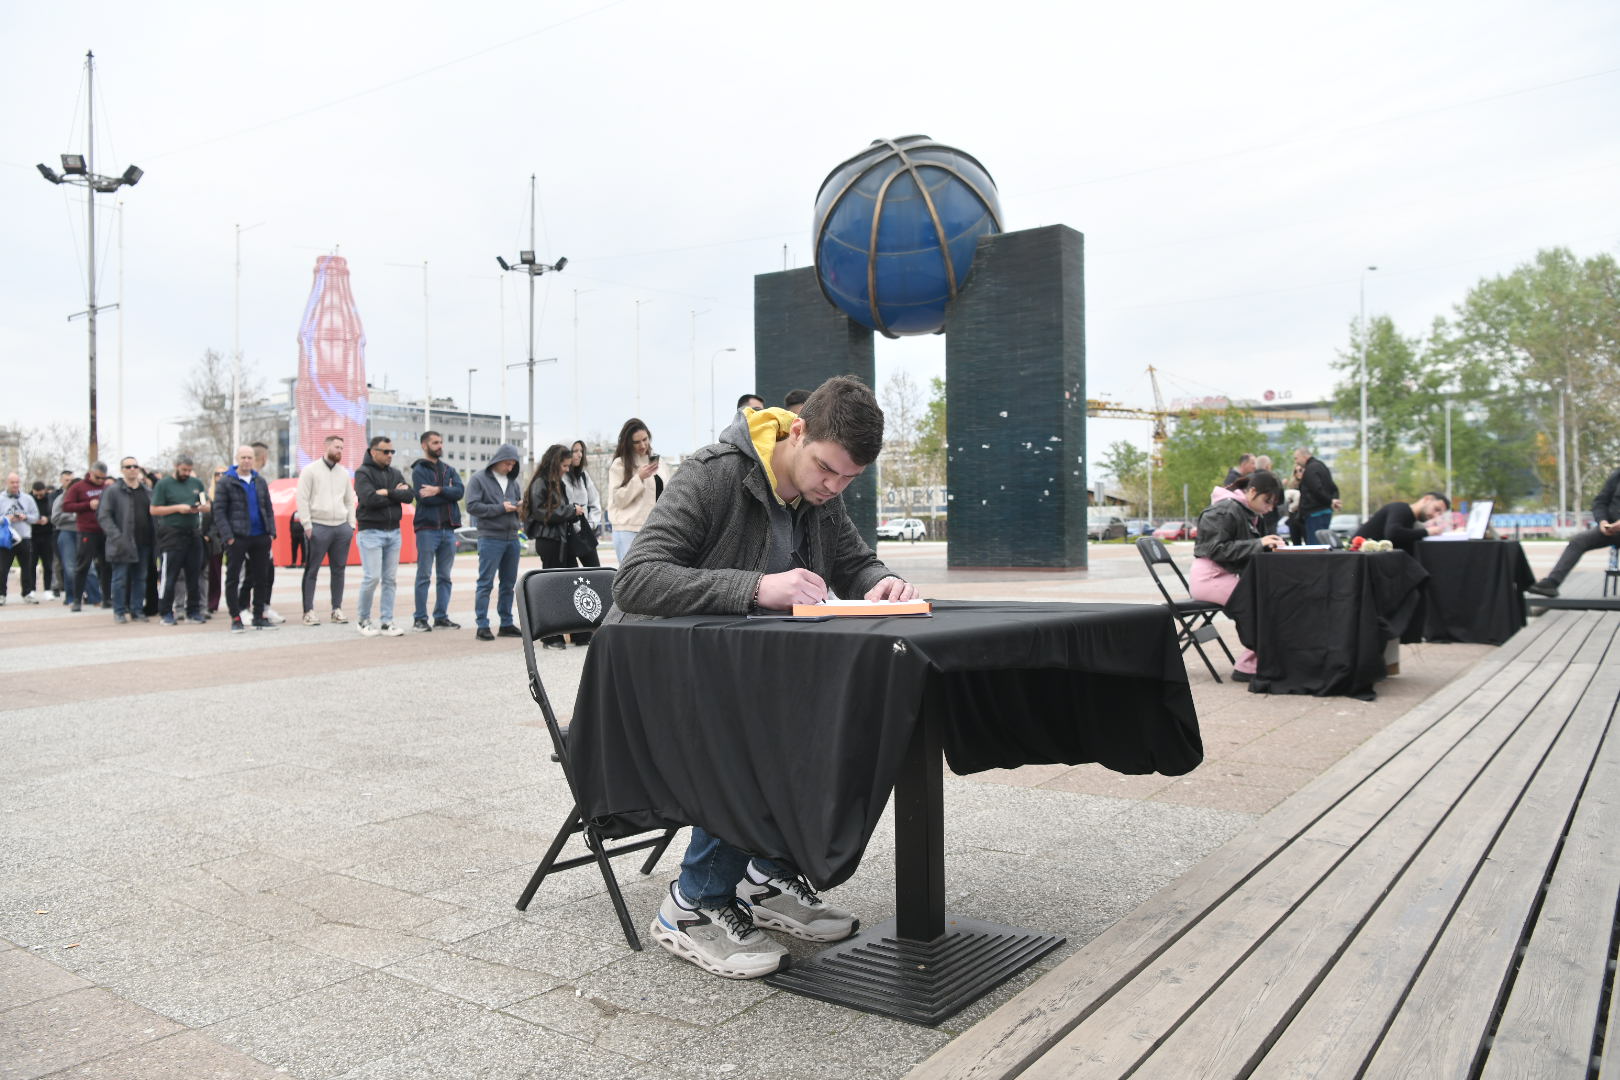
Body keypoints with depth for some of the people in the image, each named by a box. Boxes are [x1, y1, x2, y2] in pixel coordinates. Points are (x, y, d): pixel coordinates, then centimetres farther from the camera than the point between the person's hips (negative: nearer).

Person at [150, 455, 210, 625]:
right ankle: (166, 613, 3)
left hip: (193, 533, 5)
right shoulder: (163, 484, 1)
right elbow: (154, 510, -4)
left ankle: (193, 611, 14)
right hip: (172, 533, -5)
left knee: (193, 575, 8)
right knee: (169, 576, -4)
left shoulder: (196, 483, 14)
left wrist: (202, 507, -4)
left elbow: (207, 505, 19)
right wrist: (178, 508, -13)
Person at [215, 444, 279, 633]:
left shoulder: (260, 481, 13)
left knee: (261, 577, 8)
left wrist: (271, 532, 5)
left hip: (260, 537, 5)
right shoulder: (225, 482, -2)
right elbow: (219, 511, -6)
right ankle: (235, 618, 7)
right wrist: (227, 536, -15)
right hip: (237, 538, -5)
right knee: (233, 578, 0)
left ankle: (259, 616, 17)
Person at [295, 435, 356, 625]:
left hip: (342, 527, 5)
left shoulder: (344, 473, 14)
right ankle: (309, 611, 2)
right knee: (311, 570, -1)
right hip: (318, 527, -5)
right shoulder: (310, 470, -1)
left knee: (339, 569, 8)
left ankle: (337, 609, 15)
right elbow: (302, 499, -5)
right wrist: (307, 525, -10)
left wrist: (351, 525, 9)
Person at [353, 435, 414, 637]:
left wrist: (387, 493, -14)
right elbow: (370, 499, -19)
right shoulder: (363, 473, -4)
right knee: (372, 577, -8)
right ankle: (364, 621, 8)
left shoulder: (395, 474, 13)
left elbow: (409, 495, -2)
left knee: (389, 579, 5)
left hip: (394, 532, 6)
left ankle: (386, 622, 10)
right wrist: (396, 494, -8)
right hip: (371, 532, -5)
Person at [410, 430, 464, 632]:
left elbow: (459, 492, -2)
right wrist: (448, 493, -5)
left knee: (445, 577, 8)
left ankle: (441, 617, 14)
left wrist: (439, 490, -16)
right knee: (424, 576, -1)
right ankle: (420, 618, 4)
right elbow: (423, 497, -15)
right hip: (428, 529, -5)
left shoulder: (449, 470, 16)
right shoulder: (419, 470, 0)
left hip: (448, 528, 5)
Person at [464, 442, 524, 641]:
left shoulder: (512, 481, 16)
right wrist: (500, 508, -14)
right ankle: (482, 626, -1)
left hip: (512, 537, 6)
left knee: (509, 584, 10)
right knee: (486, 583, -4)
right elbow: (472, 506, -10)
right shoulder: (478, 479, -2)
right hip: (490, 538, -6)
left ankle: (507, 623, 18)